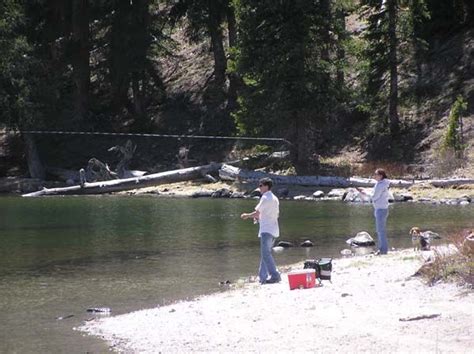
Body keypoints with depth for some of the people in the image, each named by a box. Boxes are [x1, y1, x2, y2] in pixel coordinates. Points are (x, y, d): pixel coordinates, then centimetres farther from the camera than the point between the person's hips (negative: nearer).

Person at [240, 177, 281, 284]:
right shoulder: (274, 198, 18)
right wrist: (260, 217, 22)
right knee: (265, 254, 12)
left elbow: (256, 213, -9)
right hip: (273, 230, 9)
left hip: (266, 230, -9)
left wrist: (247, 215, 9)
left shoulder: (265, 198, -9)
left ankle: (275, 276, -22)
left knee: (266, 254, -14)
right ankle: (263, 277, 11)